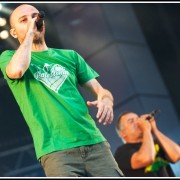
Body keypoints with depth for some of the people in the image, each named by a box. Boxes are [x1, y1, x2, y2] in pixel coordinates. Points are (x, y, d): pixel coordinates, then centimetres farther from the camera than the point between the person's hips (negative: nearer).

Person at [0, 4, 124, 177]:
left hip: (94, 142, 3)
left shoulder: (69, 56, 22)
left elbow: (100, 90, 17)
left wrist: (106, 100, -8)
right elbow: (17, 70, -13)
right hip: (56, 149, -3)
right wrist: (29, 33, 1)